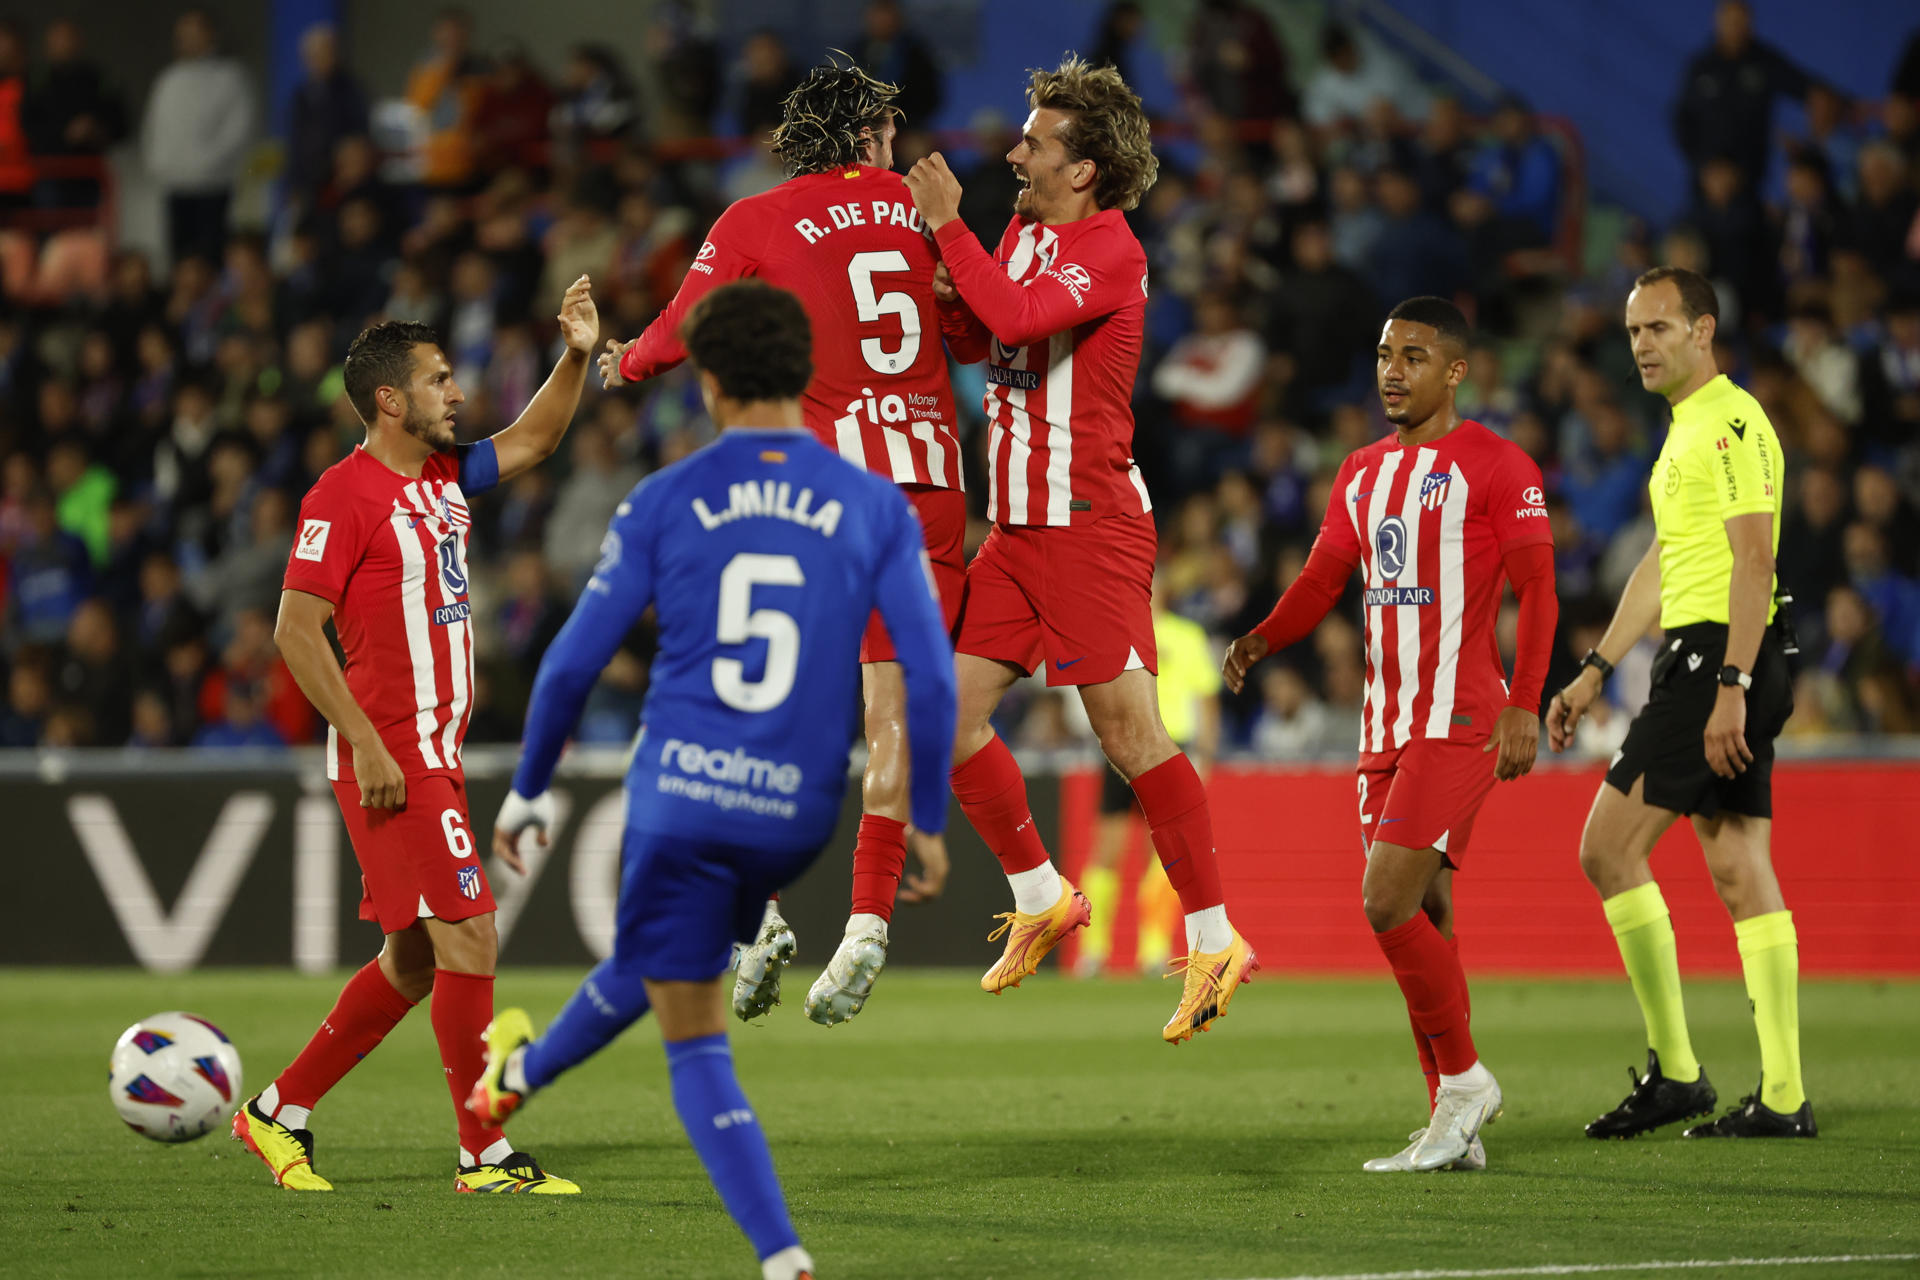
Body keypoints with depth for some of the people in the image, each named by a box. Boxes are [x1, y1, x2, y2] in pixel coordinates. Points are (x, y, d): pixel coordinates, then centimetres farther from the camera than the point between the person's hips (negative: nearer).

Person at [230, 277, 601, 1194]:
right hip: (389, 761, -9)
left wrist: (576, 358, 8)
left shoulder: (445, 479, 12)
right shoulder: (344, 496, -12)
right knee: (469, 935, -12)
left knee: (416, 959, 13)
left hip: (436, 754, 9)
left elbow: (530, 441, 26)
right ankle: (483, 1155, -7)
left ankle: (279, 1113, 23)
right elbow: (296, 629, -15)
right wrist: (366, 744, -19)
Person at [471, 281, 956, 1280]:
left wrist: (527, 791, 15)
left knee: (696, 1039, 8)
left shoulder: (664, 502, -2)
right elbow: (931, 676, -5)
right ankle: (522, 1074, 53)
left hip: (680, 799, -4)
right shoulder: (876, 506, 0)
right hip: (798, 814, 4)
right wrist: (928, 822, 7)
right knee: (652, 963, 30)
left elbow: (574, 662, 1)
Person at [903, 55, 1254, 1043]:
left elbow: (1017, 318, -29)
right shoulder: (1024, 233, 14)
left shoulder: (1109, 250, -13)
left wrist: (949, 228, -20)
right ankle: (1041, 898, 19)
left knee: (1129, 734, -10)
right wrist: (948, 297, 3)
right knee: (944, 710, 4)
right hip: (1018, 529, 9)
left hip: (1091, 525, -9)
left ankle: (1214, 941, -4)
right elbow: (986, 341, 24)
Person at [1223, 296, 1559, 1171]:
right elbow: (1322, 578, 15)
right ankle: (1453, 1128, 10)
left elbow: (1536, 591, -8)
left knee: (1388, 901, -18)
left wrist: (1524, 705, -18)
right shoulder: (1363, 474, 16)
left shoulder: (1494, 467, -5)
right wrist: (1261, 641, -5)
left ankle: (1465, 1079, -4)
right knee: (1422, 917, 7)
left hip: (1459, 724, -8)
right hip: (1386, 727, 8)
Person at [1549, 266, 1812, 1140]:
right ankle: (1782, 1098, 2)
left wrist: (1730, 686, -25)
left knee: (1609, 846, -8)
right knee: (1740, 871, 5)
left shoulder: (1732, 422, -11)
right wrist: (1594, 673, 26)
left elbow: (1754, 560, -19)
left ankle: (1675, 1072, -5)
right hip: (1702, 662, 10)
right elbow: (1662, 566, 27)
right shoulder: (1687, 430, 21)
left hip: (1717, 654, -10)